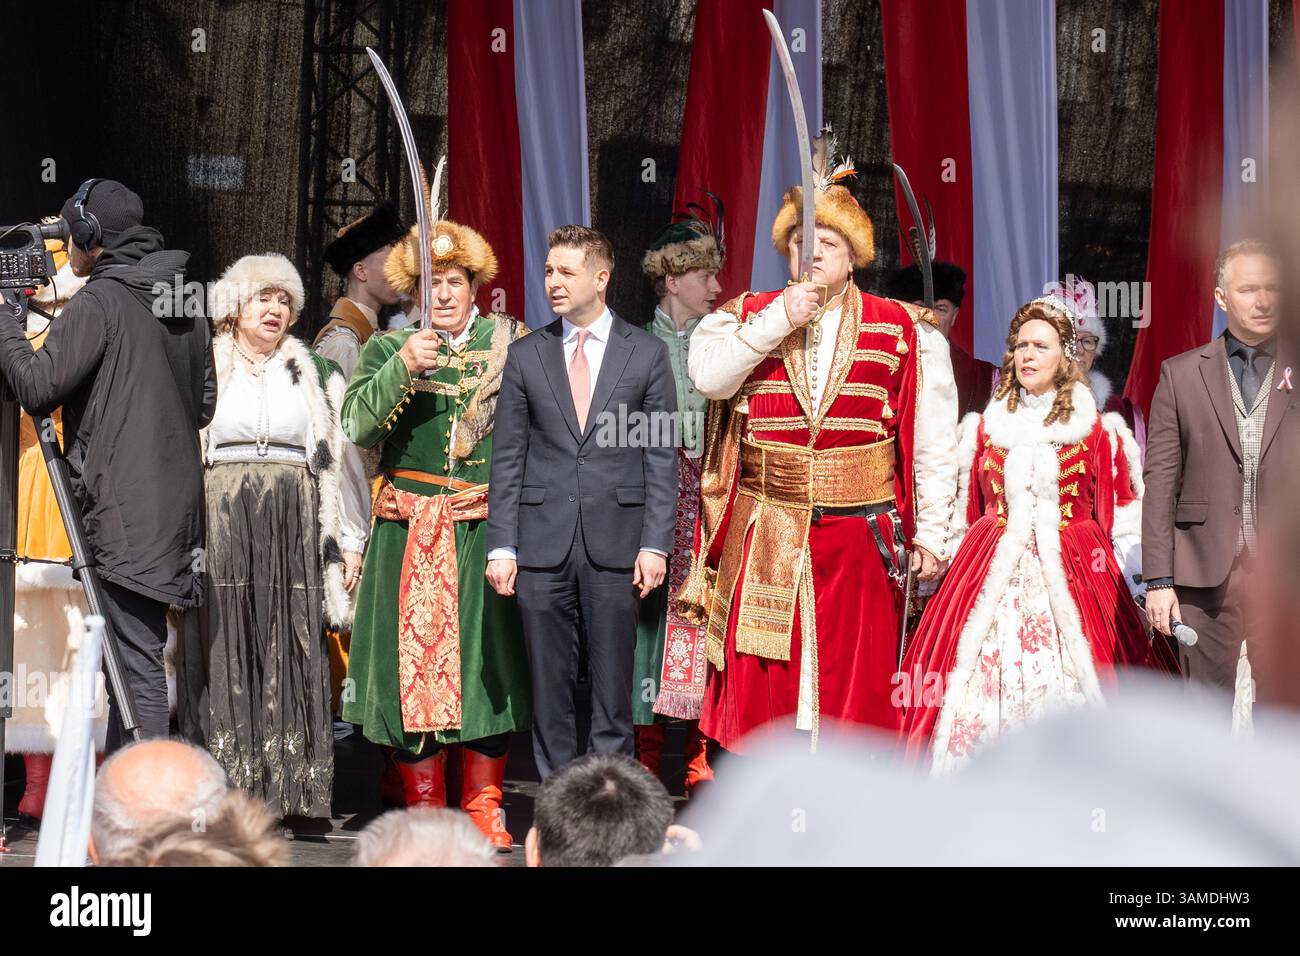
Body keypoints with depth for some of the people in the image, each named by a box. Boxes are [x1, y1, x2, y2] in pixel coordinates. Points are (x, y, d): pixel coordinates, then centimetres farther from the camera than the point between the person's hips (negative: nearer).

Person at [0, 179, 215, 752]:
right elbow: (203, 405, 19)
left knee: (138, 660, -8)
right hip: (176, 504, 8)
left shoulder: (99, 302, -10)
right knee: (131, 655, 13)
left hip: (124, 510, -8)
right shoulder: (185, 306, 13)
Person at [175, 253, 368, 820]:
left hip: (295, 530, 1)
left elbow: (338, 458, 13)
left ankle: (293, 791, -1)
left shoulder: (315, 376, 15)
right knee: (225, 650, -5)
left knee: (294, 654, -3)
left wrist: (350, 541, 8)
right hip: (221, 525, -1)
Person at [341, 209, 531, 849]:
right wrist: (403, 367, -19)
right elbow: (359, 425, -7)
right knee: (415, 658, -2)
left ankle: (483, 805, 9)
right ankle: (423, 809, 7)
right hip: (411, 529, 0)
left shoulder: (509, 343, 10)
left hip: (488, 528, 0)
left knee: (487, 656, -1)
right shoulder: (387, 349, 8)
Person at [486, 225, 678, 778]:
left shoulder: (646, 353, 4)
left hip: (615, 542, -1)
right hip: (542, 541, 2)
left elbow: (661, 457, 3)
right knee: (549, 682, 5)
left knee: (612, 680, 2)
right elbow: (507, 457, 7)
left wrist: (655, 544, -5)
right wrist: (501, 546, 0)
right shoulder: (525, 356, 8)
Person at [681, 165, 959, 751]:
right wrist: (778, 321, -14)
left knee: (853, 681, 1)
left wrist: (930, 533, 1)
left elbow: (933, 444, 4)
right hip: (763, 541, 1)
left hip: (860, 539, -1)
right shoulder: (747, 317, 9)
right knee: (761, 684, 0)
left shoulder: (904, 332, 5)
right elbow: (707, 375, -11)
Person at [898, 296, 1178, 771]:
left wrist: (1142, 592, -2)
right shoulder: (986, 427, 12)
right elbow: (963, 511, 18)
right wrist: (948, 565, 14)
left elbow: (1125, 521, 4)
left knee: (1068, 683, -10)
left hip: (1073, 571, -2)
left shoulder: (1099, 430, 5)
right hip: (994, 572, 2)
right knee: (984, 674, -10)